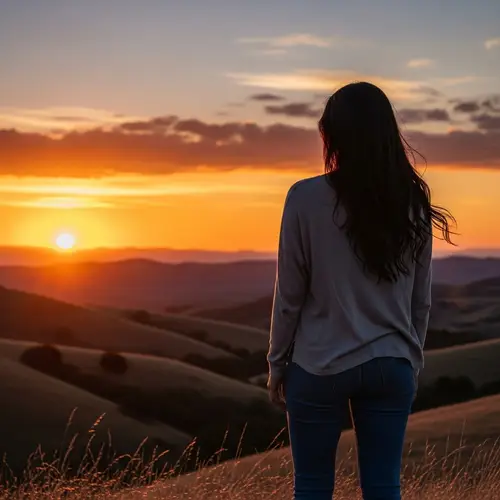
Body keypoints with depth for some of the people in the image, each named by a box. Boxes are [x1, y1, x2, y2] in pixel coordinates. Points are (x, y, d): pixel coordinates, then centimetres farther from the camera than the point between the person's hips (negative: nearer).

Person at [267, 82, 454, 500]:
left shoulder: (307, 199, -11)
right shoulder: (413, 203, 1)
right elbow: (422, 301, 7)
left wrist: (277, 363, 5)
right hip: (391, 367, 3)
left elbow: (290, 294, -7)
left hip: (320, 367, -3)